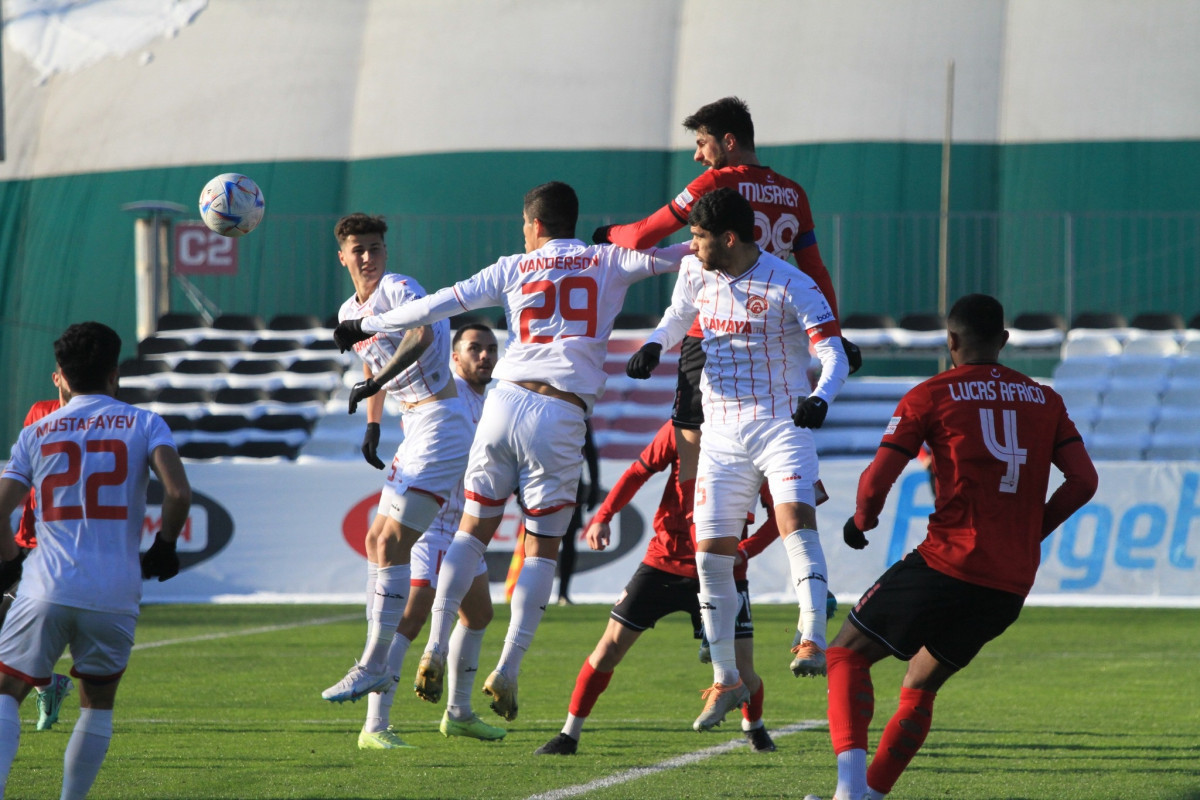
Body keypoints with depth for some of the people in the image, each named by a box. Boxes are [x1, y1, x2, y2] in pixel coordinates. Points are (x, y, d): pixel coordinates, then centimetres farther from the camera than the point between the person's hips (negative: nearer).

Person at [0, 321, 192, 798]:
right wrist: (164, 546, 7)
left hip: (47, 588, 0)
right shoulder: (143, 425, 5)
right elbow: (179, 493, -10)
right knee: (97, 705, 17)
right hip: (115, 593, 0)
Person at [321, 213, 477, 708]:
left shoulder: (398, 288, -13)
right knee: (377, 540, 10)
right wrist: (372, 429, 28)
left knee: (392, 542, -13)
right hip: (416, 430, 10)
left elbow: (421, 335, -34)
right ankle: (379, 661, 15)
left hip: (441, 424, -10)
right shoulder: (349, 313, 14)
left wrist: (374, 383, -42)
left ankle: (374, 667, -12)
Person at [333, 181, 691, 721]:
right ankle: (508, 669, 0)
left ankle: (435, 650, 1)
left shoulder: (515, 268, 12)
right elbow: (675, 252, 11)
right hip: (562, 415, -1)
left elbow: (440, 304, 15)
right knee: (542, 547, 8)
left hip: (506, 402, 1)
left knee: (474, 527, 12)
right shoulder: (608, 261, 9)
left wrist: (368, 326, 24)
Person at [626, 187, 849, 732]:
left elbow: (833, 353, -17)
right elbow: (678, 318, 24)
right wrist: (653, 346, 2)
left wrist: (820, 398, -37)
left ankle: (813, 642, -35)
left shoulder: (788, 285, -13)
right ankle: (725, 680, 14)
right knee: (710, 556, 2)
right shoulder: (695, 273, 4)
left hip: (781, 426, -5)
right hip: (722, 435, 5)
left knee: (795, 519, -30)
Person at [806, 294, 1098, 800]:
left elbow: (878, 479, -6)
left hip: (948, 564, -5)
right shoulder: (1044, 400, 12)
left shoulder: (930, 396, -1)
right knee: (920, 687, 22)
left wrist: (861, 521, 14)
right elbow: (1083, 480, 7)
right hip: (1012, 586, 5)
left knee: (848, 656, 7)